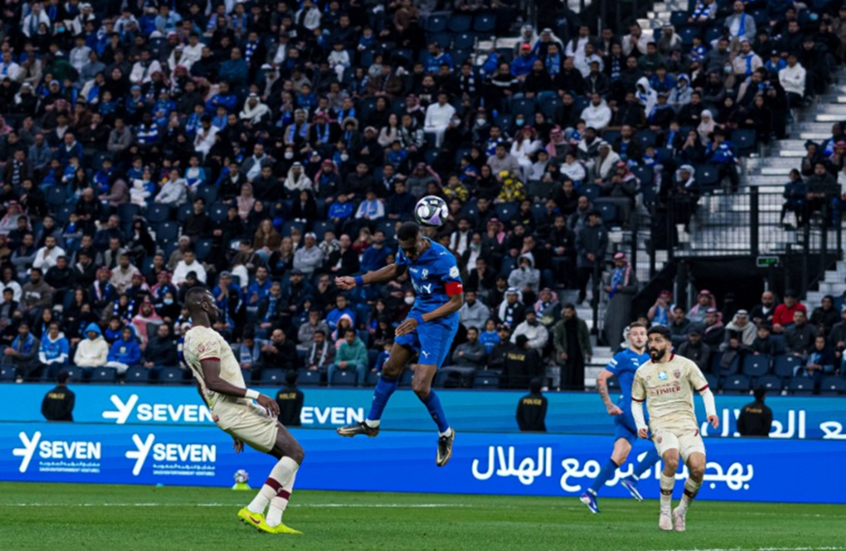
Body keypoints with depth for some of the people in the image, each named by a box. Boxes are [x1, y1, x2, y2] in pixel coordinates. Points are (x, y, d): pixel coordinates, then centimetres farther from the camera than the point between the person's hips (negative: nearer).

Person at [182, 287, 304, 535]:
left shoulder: (190, 340, 19)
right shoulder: (207, 337, -14)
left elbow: (202, 387, 25)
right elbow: (213, 381, -25)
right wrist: (255, 395, -24)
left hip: (228, 412, 10)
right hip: (235, 409, -10)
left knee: (289, 457, 11)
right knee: (295, 452, -10)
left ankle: (273, 521, 1)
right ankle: (255, 510, -11)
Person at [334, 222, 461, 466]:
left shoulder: (443, 260, -28)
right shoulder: (406, 251, -6)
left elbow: (457, 301, -23)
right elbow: (396, 270, 18)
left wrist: (421, 320, -28)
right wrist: (358, 281, 11)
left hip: (440, 320, -8)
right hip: (418, 311, 8)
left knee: (420, 386, -14)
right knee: (390, 369, 18)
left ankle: (445, 433, 11)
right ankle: (371, 424, 37)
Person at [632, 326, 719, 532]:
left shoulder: (685, 365, 6)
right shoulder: (643, 372, 12)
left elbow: (705, 391, 10)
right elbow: (636, 401, 22)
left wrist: (711, 412, -8)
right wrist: (641, 425, 6)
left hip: (687, 425, 0)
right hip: (661, 426, 0)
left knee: (698, 467, -22)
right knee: (671, 460, -32)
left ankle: (682, 510, 3)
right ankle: (665, 512, -15)